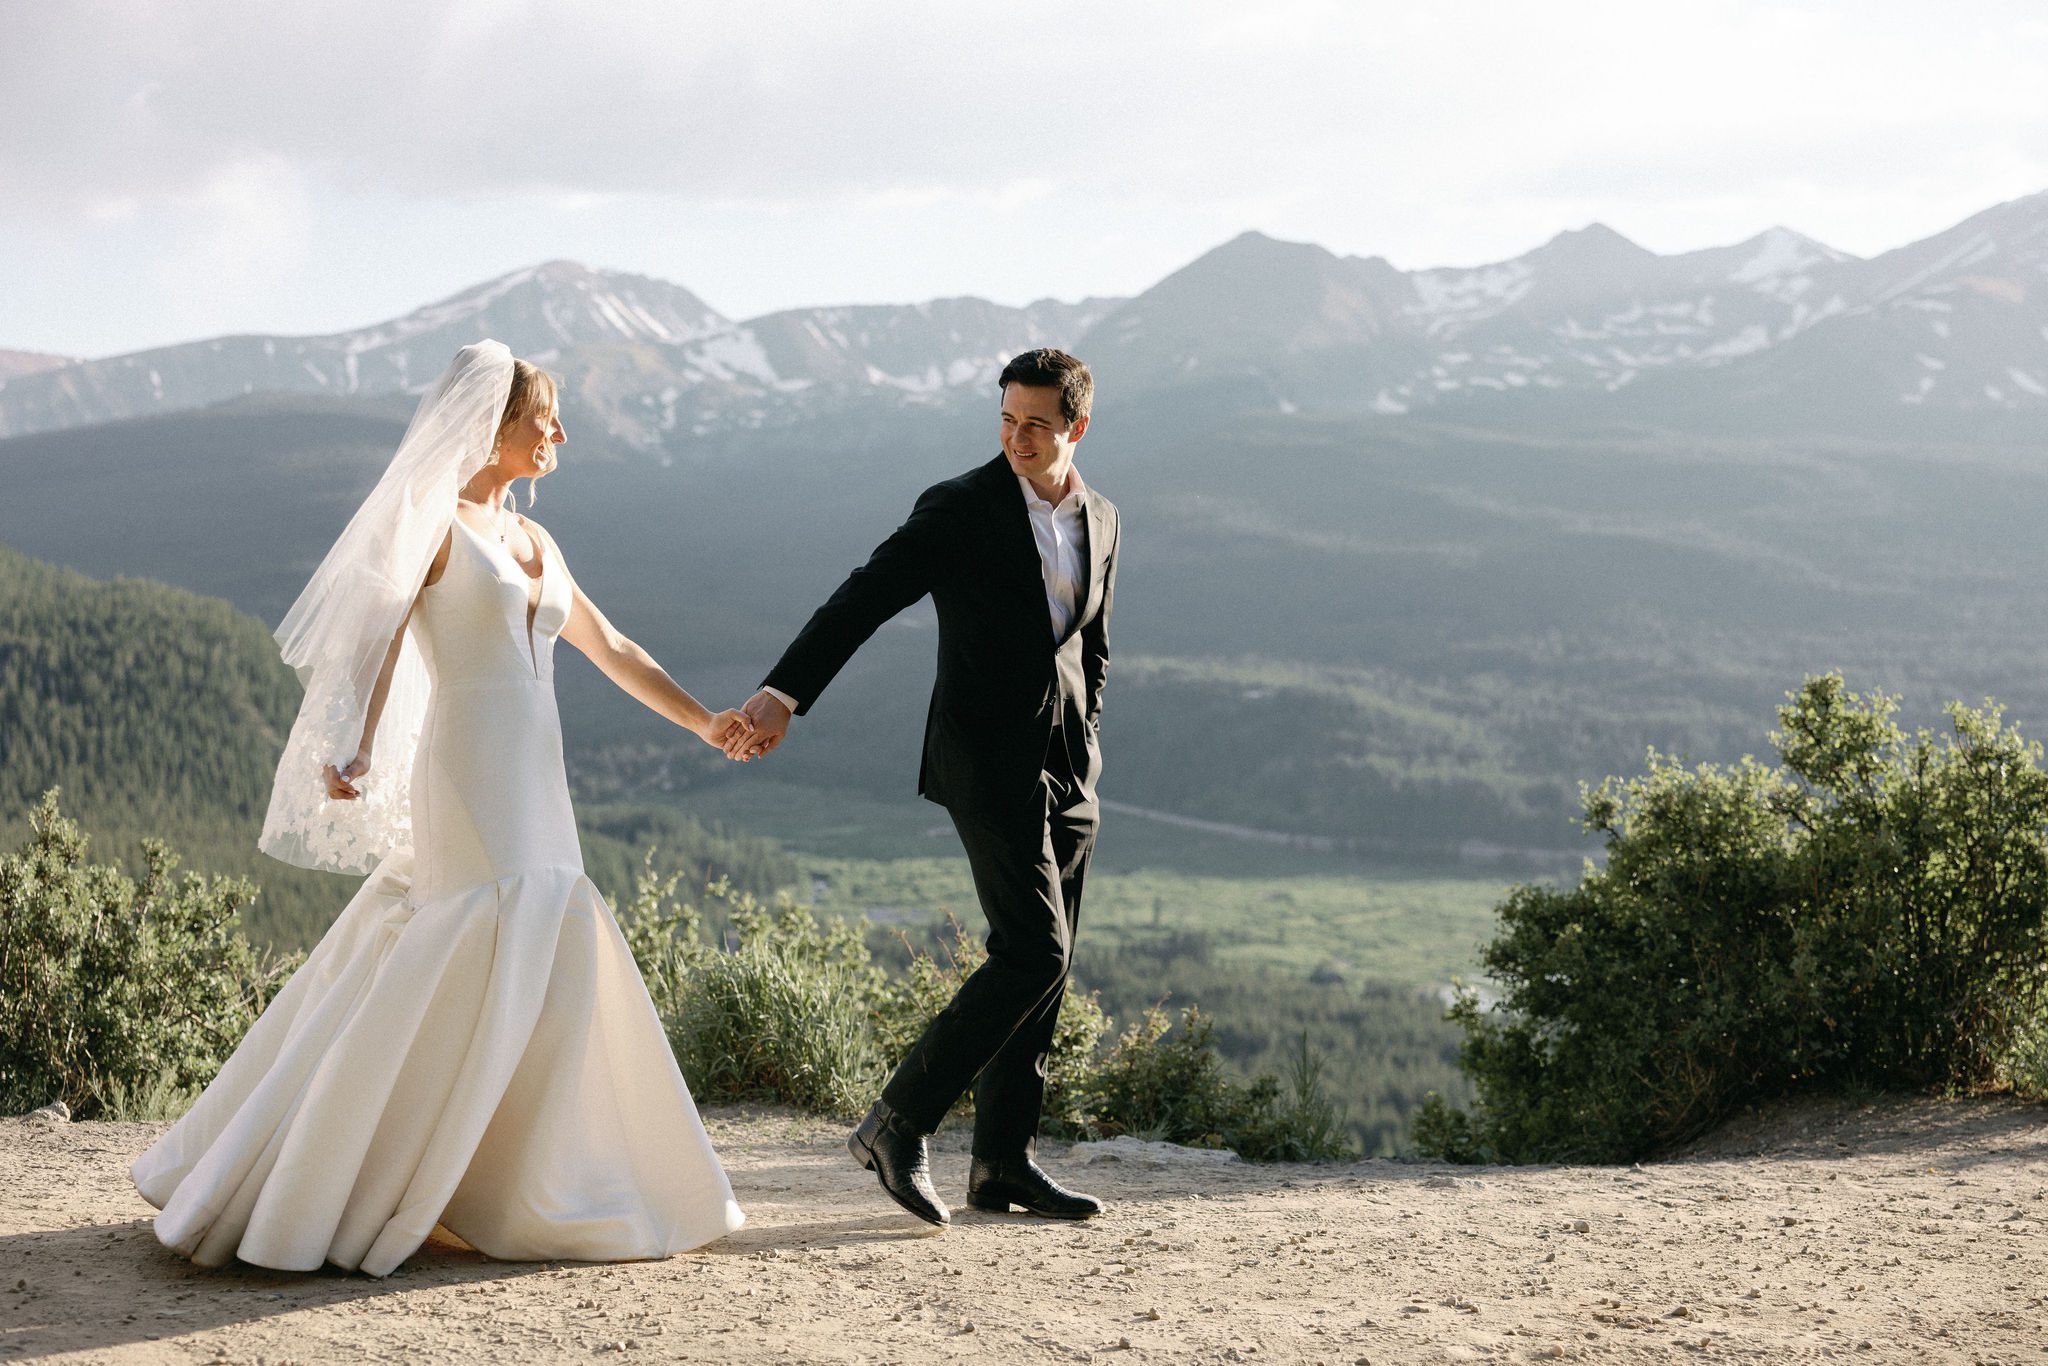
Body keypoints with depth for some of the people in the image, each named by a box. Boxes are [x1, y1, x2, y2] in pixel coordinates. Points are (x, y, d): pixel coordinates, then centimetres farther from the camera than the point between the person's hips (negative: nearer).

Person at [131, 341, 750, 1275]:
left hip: (530, 792, 8)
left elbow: (611, 652, 24)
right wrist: (353, 750, -26)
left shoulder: (534, 543, 19)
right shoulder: (434, 523, -3)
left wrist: (702, 722, 21)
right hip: (471, 778, -8)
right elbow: (379, 637, -13)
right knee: (522, 961, -15)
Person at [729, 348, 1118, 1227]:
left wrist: (1083, 749, 17)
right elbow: (862, 600, -16)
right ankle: (897, 1125, -7)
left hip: (1067, 769, 7)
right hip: (987, 760, -6)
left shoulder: (1100, 519, 11)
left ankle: (1004, 1164, 13)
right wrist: (784, 693, -26)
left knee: (1044, 965, 6)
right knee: (1032, 951, -15)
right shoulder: (960, 509, -8)